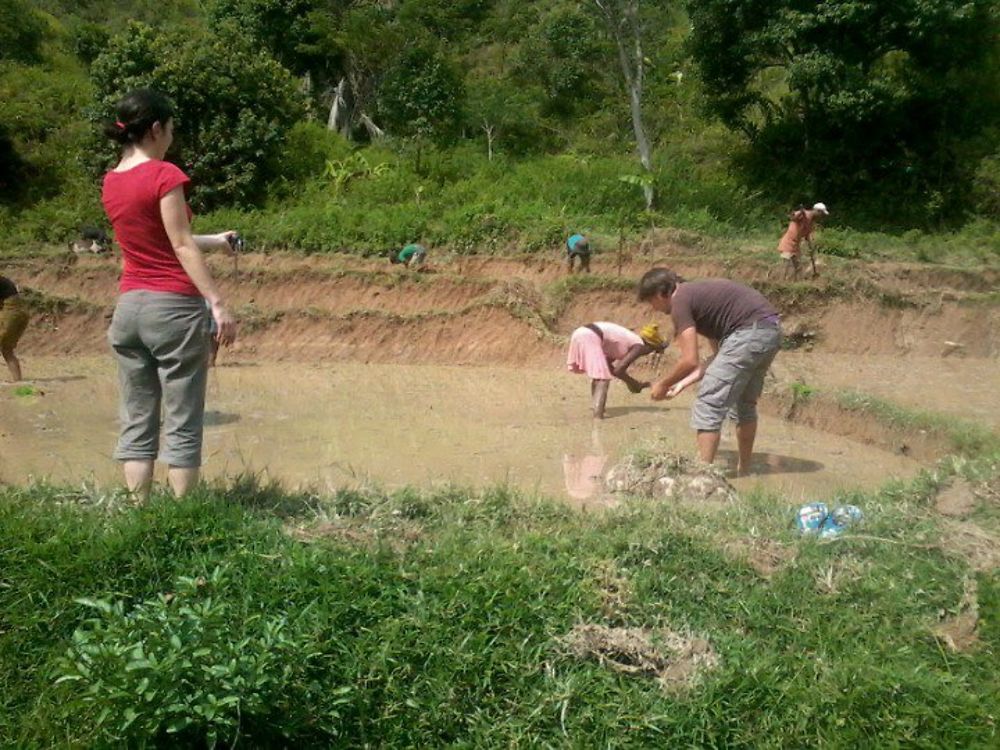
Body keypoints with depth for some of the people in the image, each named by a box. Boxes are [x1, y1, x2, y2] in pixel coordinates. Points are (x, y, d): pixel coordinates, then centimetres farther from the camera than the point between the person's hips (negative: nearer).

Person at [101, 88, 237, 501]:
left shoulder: (111, 182, 11)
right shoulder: (164, 174, -10)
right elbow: (182, 246, -14)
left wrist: (216, 240, 30)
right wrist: (218, 303, -15)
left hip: (128, 308, 7)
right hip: (174, 308, -7)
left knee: (136, 423, 9)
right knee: (182, 425, 1)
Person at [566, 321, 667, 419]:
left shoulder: (629, 339, 25)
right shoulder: (638, 346, 0)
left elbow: (607, 364, 27)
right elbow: (618, 371, -10)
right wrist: (633, 383, 7)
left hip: (580, 333, 9)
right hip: (590, 337, -9)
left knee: (597, 373, 24)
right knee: (603, 377, -5)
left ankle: (594, 405, 32)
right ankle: (598, 413, -15)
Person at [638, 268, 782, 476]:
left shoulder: (680, 302, -4)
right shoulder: (698, 292, 24)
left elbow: (690, 361, -11)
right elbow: (720, 352, 25)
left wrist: (663, 385, 5)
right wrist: (681, 385, 25)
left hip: (750, 332, -10)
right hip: (771, 329, 10)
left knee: (710, 402, -5)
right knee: (745, 404, 22)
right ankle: (744, 470, 31)